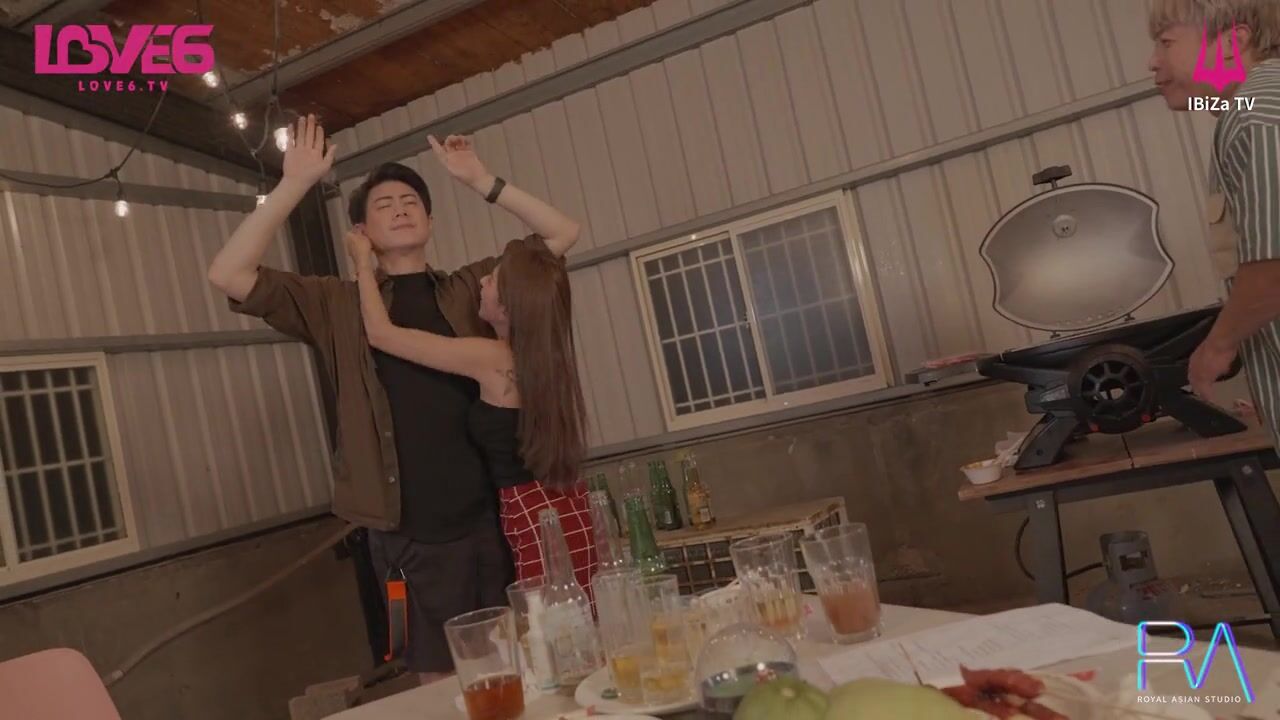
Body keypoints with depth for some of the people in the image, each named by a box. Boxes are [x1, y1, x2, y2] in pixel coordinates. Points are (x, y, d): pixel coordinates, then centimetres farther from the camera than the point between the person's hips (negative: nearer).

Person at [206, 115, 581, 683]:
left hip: (496, 519, 2)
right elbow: (228, 275, -4)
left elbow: (562, 233, 7)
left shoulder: (470, 288, 9)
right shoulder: (337, 306, 6)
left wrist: (480, 180, 3)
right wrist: (295, 185, -5)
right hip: (412, 537, -1)